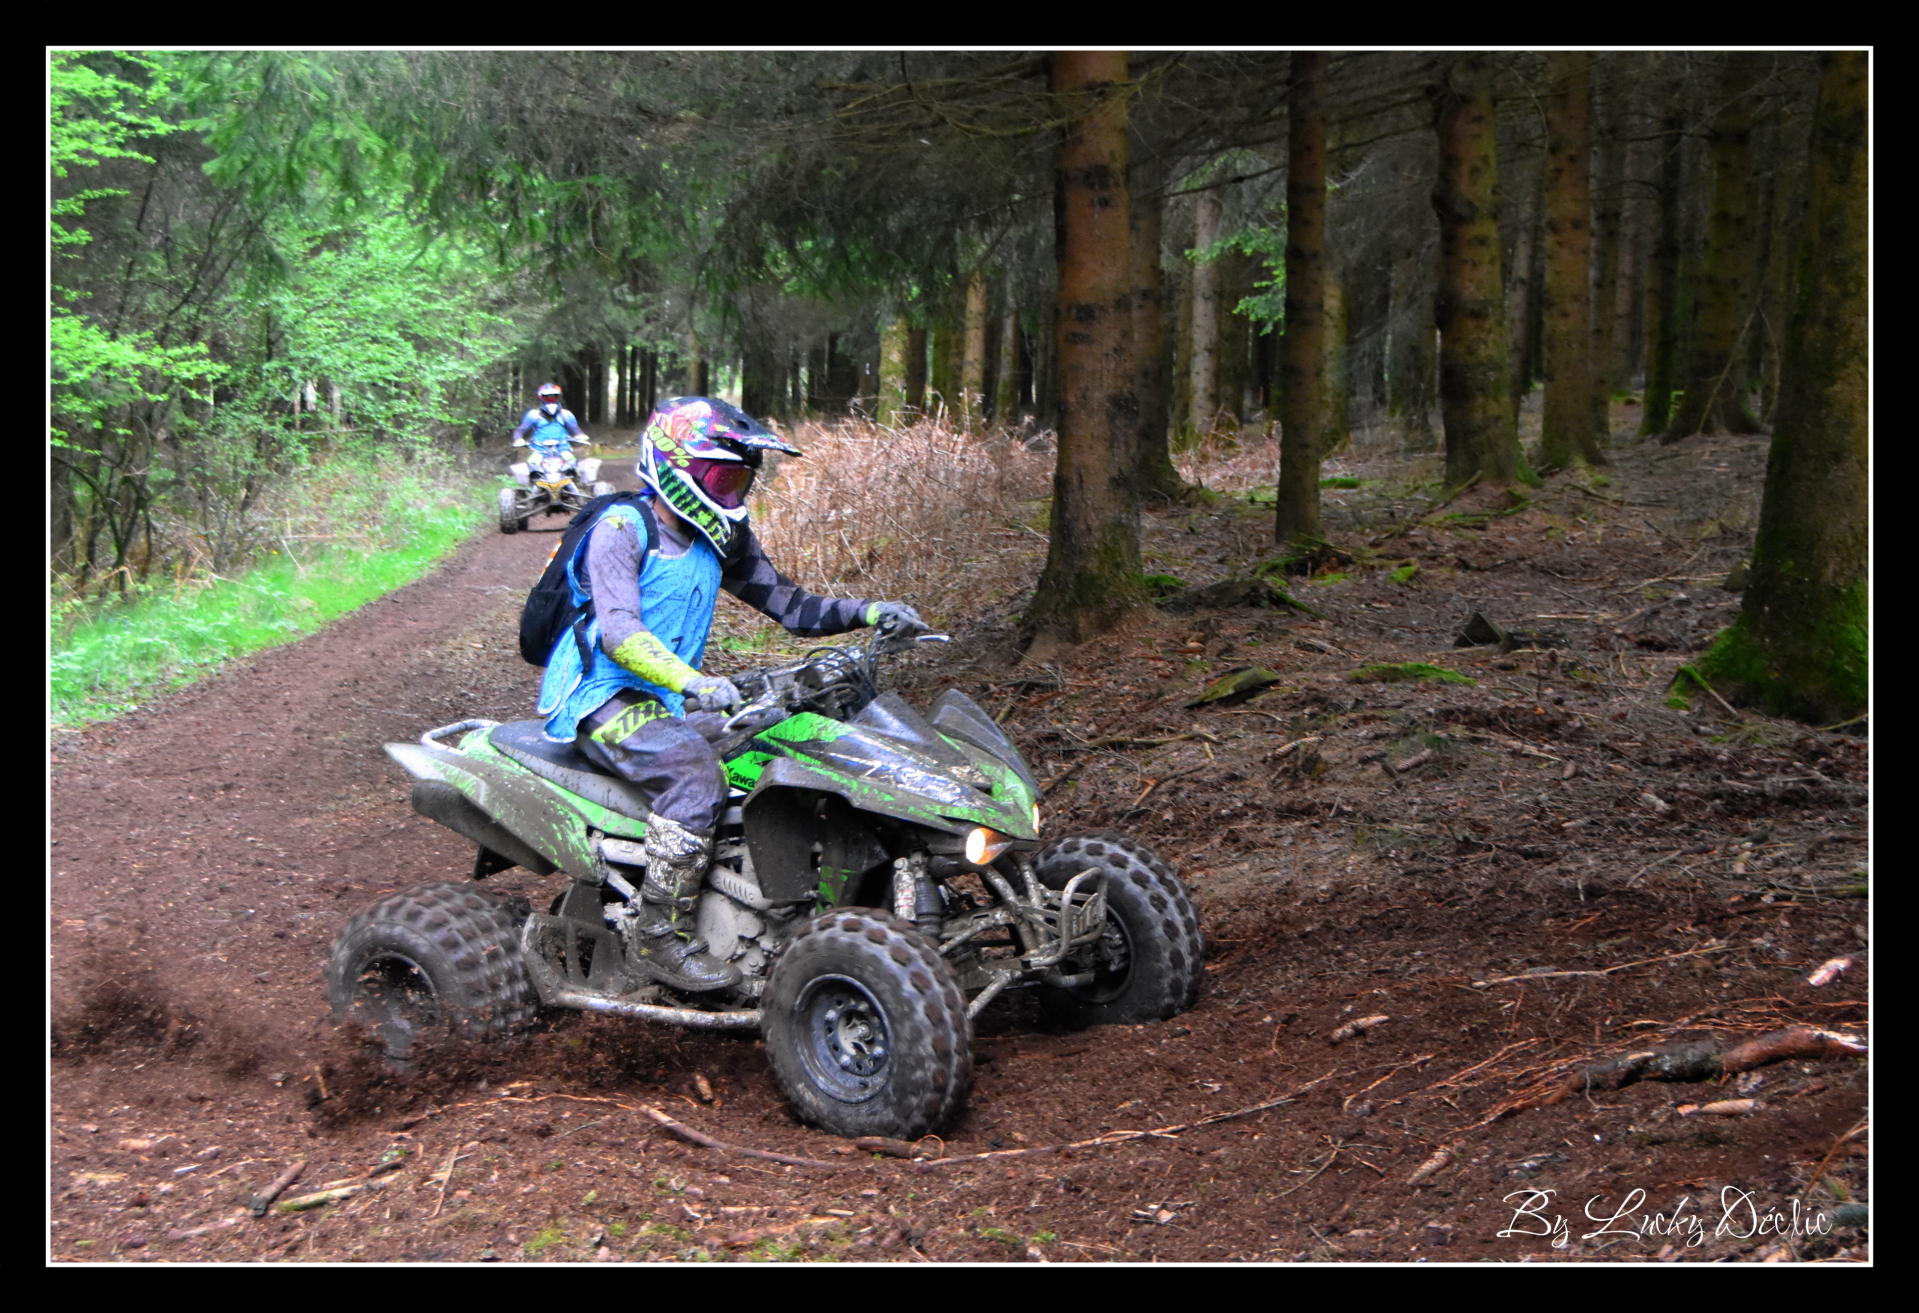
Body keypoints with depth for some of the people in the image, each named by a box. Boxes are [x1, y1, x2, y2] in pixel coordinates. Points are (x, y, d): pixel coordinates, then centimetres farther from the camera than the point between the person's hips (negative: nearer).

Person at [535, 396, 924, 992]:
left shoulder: (721, 539, 12)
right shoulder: (621, 528, -12)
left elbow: (788, 604, 14)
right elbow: (618, 631, -26)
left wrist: (867, 612, -3)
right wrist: (690, 681, -42)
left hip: (674, 698, 8)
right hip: (605, 700, -8)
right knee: (695, 772, -33)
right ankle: (656, 935, -25)